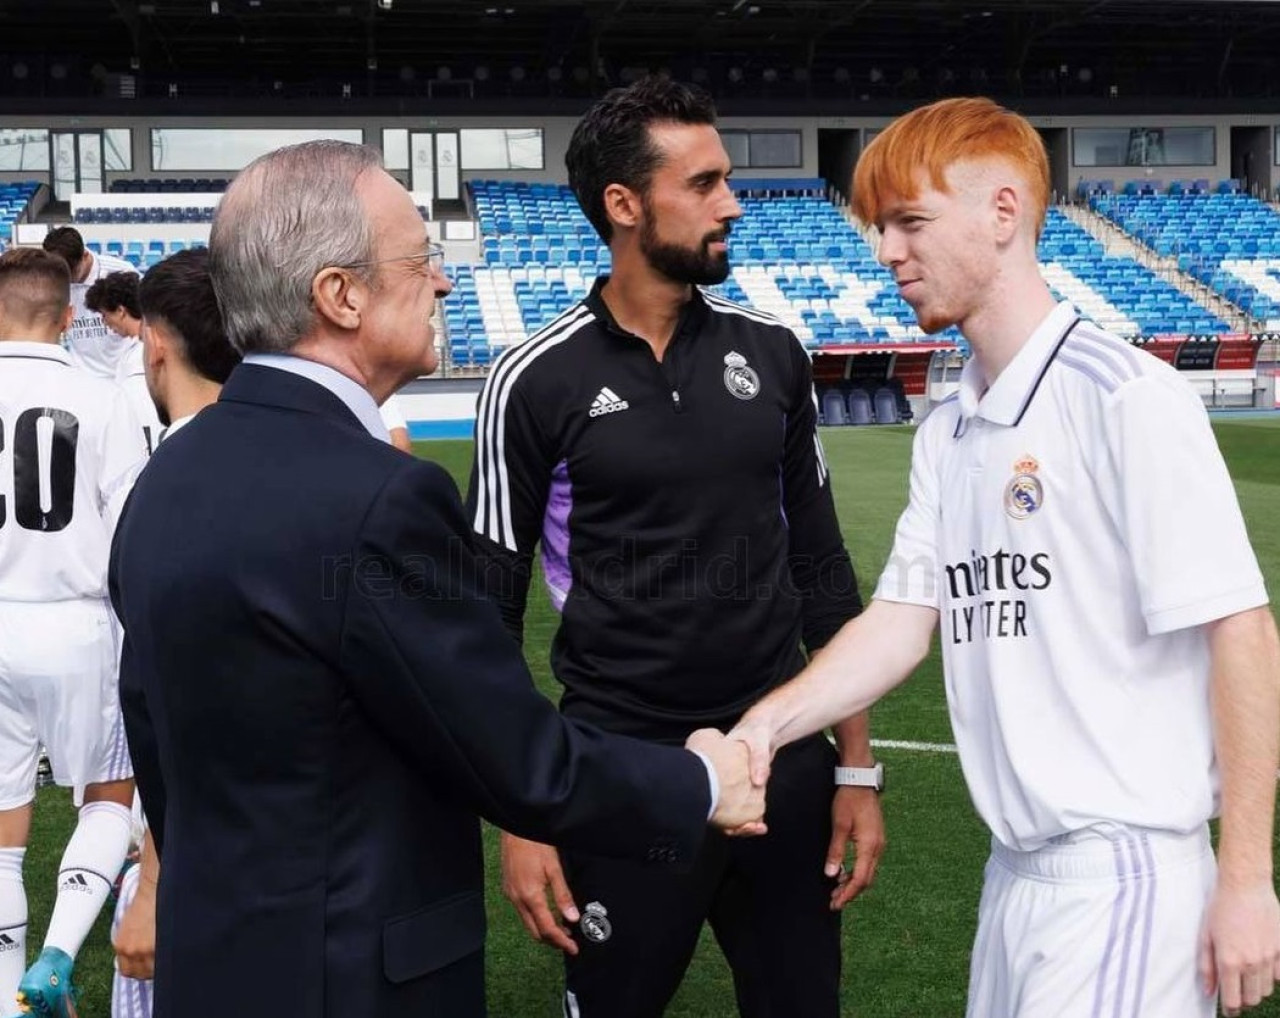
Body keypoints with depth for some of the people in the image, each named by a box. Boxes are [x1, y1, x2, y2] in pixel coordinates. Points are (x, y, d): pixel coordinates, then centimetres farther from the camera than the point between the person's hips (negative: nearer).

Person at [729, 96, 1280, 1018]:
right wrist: (769, 723, -10)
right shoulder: (945, 431, 10)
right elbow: (904, 620, 6)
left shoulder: (1125, 396, -14)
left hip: (1123, 871, -7)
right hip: (1016, 866, 7)